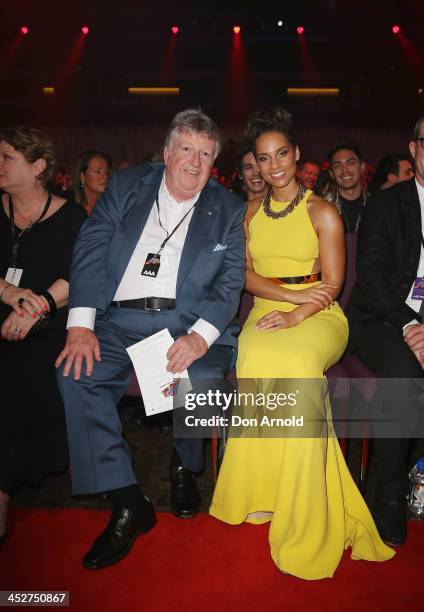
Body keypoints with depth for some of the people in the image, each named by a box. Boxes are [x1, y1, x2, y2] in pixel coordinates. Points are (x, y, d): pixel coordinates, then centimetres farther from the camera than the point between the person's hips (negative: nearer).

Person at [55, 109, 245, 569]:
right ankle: (127, 503, -12)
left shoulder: (228, 210, 9)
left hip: (186, 322, -1)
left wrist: (200, 336, -18)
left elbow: (230, 283, 0)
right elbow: (90, 252, 2)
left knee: (203, 377, -29)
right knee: (75, 373, -24)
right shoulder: (126, 186, 12)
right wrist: (80, 324, -12)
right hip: (119, 320, 2)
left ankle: (184, 466, 7)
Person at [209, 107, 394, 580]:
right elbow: (245, 274, 8)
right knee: (257, 357, -33)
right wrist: (294, 293, -10)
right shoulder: (251, 212, 16)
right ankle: (262, 488, -21)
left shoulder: (323, 213, 2)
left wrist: (296, 314, -23)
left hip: (318, 317, -3)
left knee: (297, 361, -36)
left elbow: (331, 285, -4)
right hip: (267, 312, 3)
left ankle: (303, 511, -23)